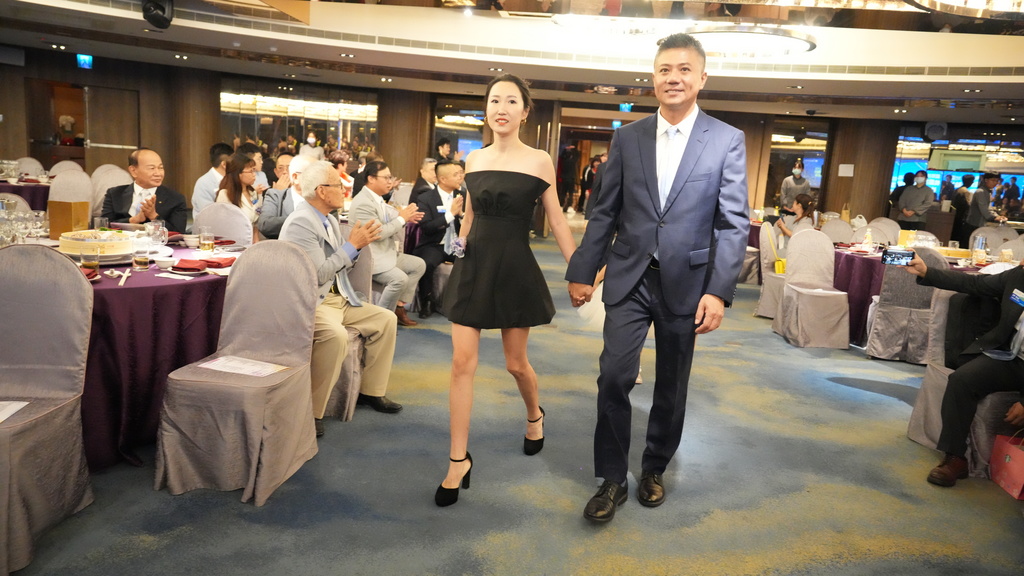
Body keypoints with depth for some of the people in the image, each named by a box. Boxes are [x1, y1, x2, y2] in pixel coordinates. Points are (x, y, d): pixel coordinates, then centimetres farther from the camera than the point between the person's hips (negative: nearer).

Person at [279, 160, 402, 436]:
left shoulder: (330, 220, 11)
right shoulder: (300, 223, -18)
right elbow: (318, 274, -23)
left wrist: (360, 243, -1)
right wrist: (353, 244, -17)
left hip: (338, 297, 10)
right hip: (311, 302, -10)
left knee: (386, 319, 3)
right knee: (336, 335, -36)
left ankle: (371, 391, 13)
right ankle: (311, 411, -22)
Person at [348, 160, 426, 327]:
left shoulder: (378, 199, 12)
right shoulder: (362, 202, -18)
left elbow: (390, 226, 18)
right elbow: (378, 233, -24)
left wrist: (406, 217, 0)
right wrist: (402, 218, -15)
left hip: (387, 253, 10)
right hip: (370, 258, -10)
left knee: (419, 265, 7)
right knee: (400, 278, -27)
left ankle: (399, 306, 8)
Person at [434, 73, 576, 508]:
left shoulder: (538, 161, -4)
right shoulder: (473, 159, 6)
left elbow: (556, 220, -1)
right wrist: (459, 246, 4)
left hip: (515, 268, -3)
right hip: (473, 265, 3)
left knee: (516, 363, 10)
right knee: (463, 362, -2)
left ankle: (534, 415, 44)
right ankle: (458, 460, 8)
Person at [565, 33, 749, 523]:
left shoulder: (727, 141, -1)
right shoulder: (627, 138, 5)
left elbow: (734, 223, -5)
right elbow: (605, 212, 6)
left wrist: (719, 291, -13)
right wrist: (582, 271, 2)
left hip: (685, 282, -1)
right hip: (629, 278, 1)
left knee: (671, 386, 11)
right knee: (614, 376, -6)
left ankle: (654, 469, 33)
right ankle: (612, 479, 12)